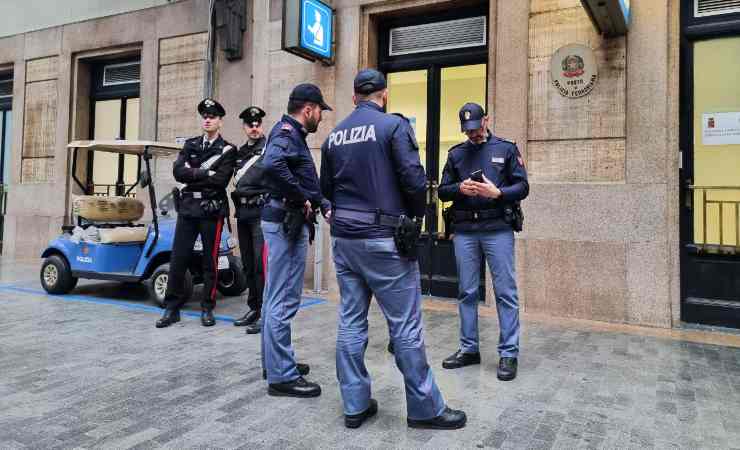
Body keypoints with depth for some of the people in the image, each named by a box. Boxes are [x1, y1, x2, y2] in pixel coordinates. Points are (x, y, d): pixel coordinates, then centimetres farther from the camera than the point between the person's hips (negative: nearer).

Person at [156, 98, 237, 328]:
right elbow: (178, 171, 0)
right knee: (178, 259, 2)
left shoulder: (228, 150, 2)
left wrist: (193, 173, -6)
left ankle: (207, 309, 15)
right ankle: (172, 308, 11)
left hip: (211, 210, -3)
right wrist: (206, 173, -9)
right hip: (187, 208, 3)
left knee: (210, 261, 4)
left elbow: (220, 180, -13)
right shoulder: (190, 144, 14)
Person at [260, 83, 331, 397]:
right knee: (284, 300, -6)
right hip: (285, 221, -11)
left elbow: (306, 180, 18)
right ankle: (282, 375, 1)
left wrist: (325, 205, 5)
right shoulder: (286, 132, -11)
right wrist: (301, 198, -24)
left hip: (287, 221, 11)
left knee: (276, 297, 16)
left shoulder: (293, 134, 20)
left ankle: (275, 363, 28)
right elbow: (272, 163, -33)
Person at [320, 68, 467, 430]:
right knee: (405, 325, 1)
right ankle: (425, 408, 11)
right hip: (383, 239, -6)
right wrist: (417, 215, 3)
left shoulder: (334, 135, 11)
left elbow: (326, 189, 13)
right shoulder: (394, 125, -6)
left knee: (351, 322, 10)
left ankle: (355, 404, 17)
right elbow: (413, 179, -14)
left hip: (343, 238, 6)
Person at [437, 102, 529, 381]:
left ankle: (508, 354, 6)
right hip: (464, 231, 3)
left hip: (498, 229, -3)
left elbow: (522, 188, 2)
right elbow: (442, 191, 11)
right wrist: (460, 189, -9)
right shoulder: (456, 154, 13)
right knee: (467, 292, 9)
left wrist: (498, 193, -17)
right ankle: (469, 349, 20)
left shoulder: (506, 149, 6)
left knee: (505, 292, -2)